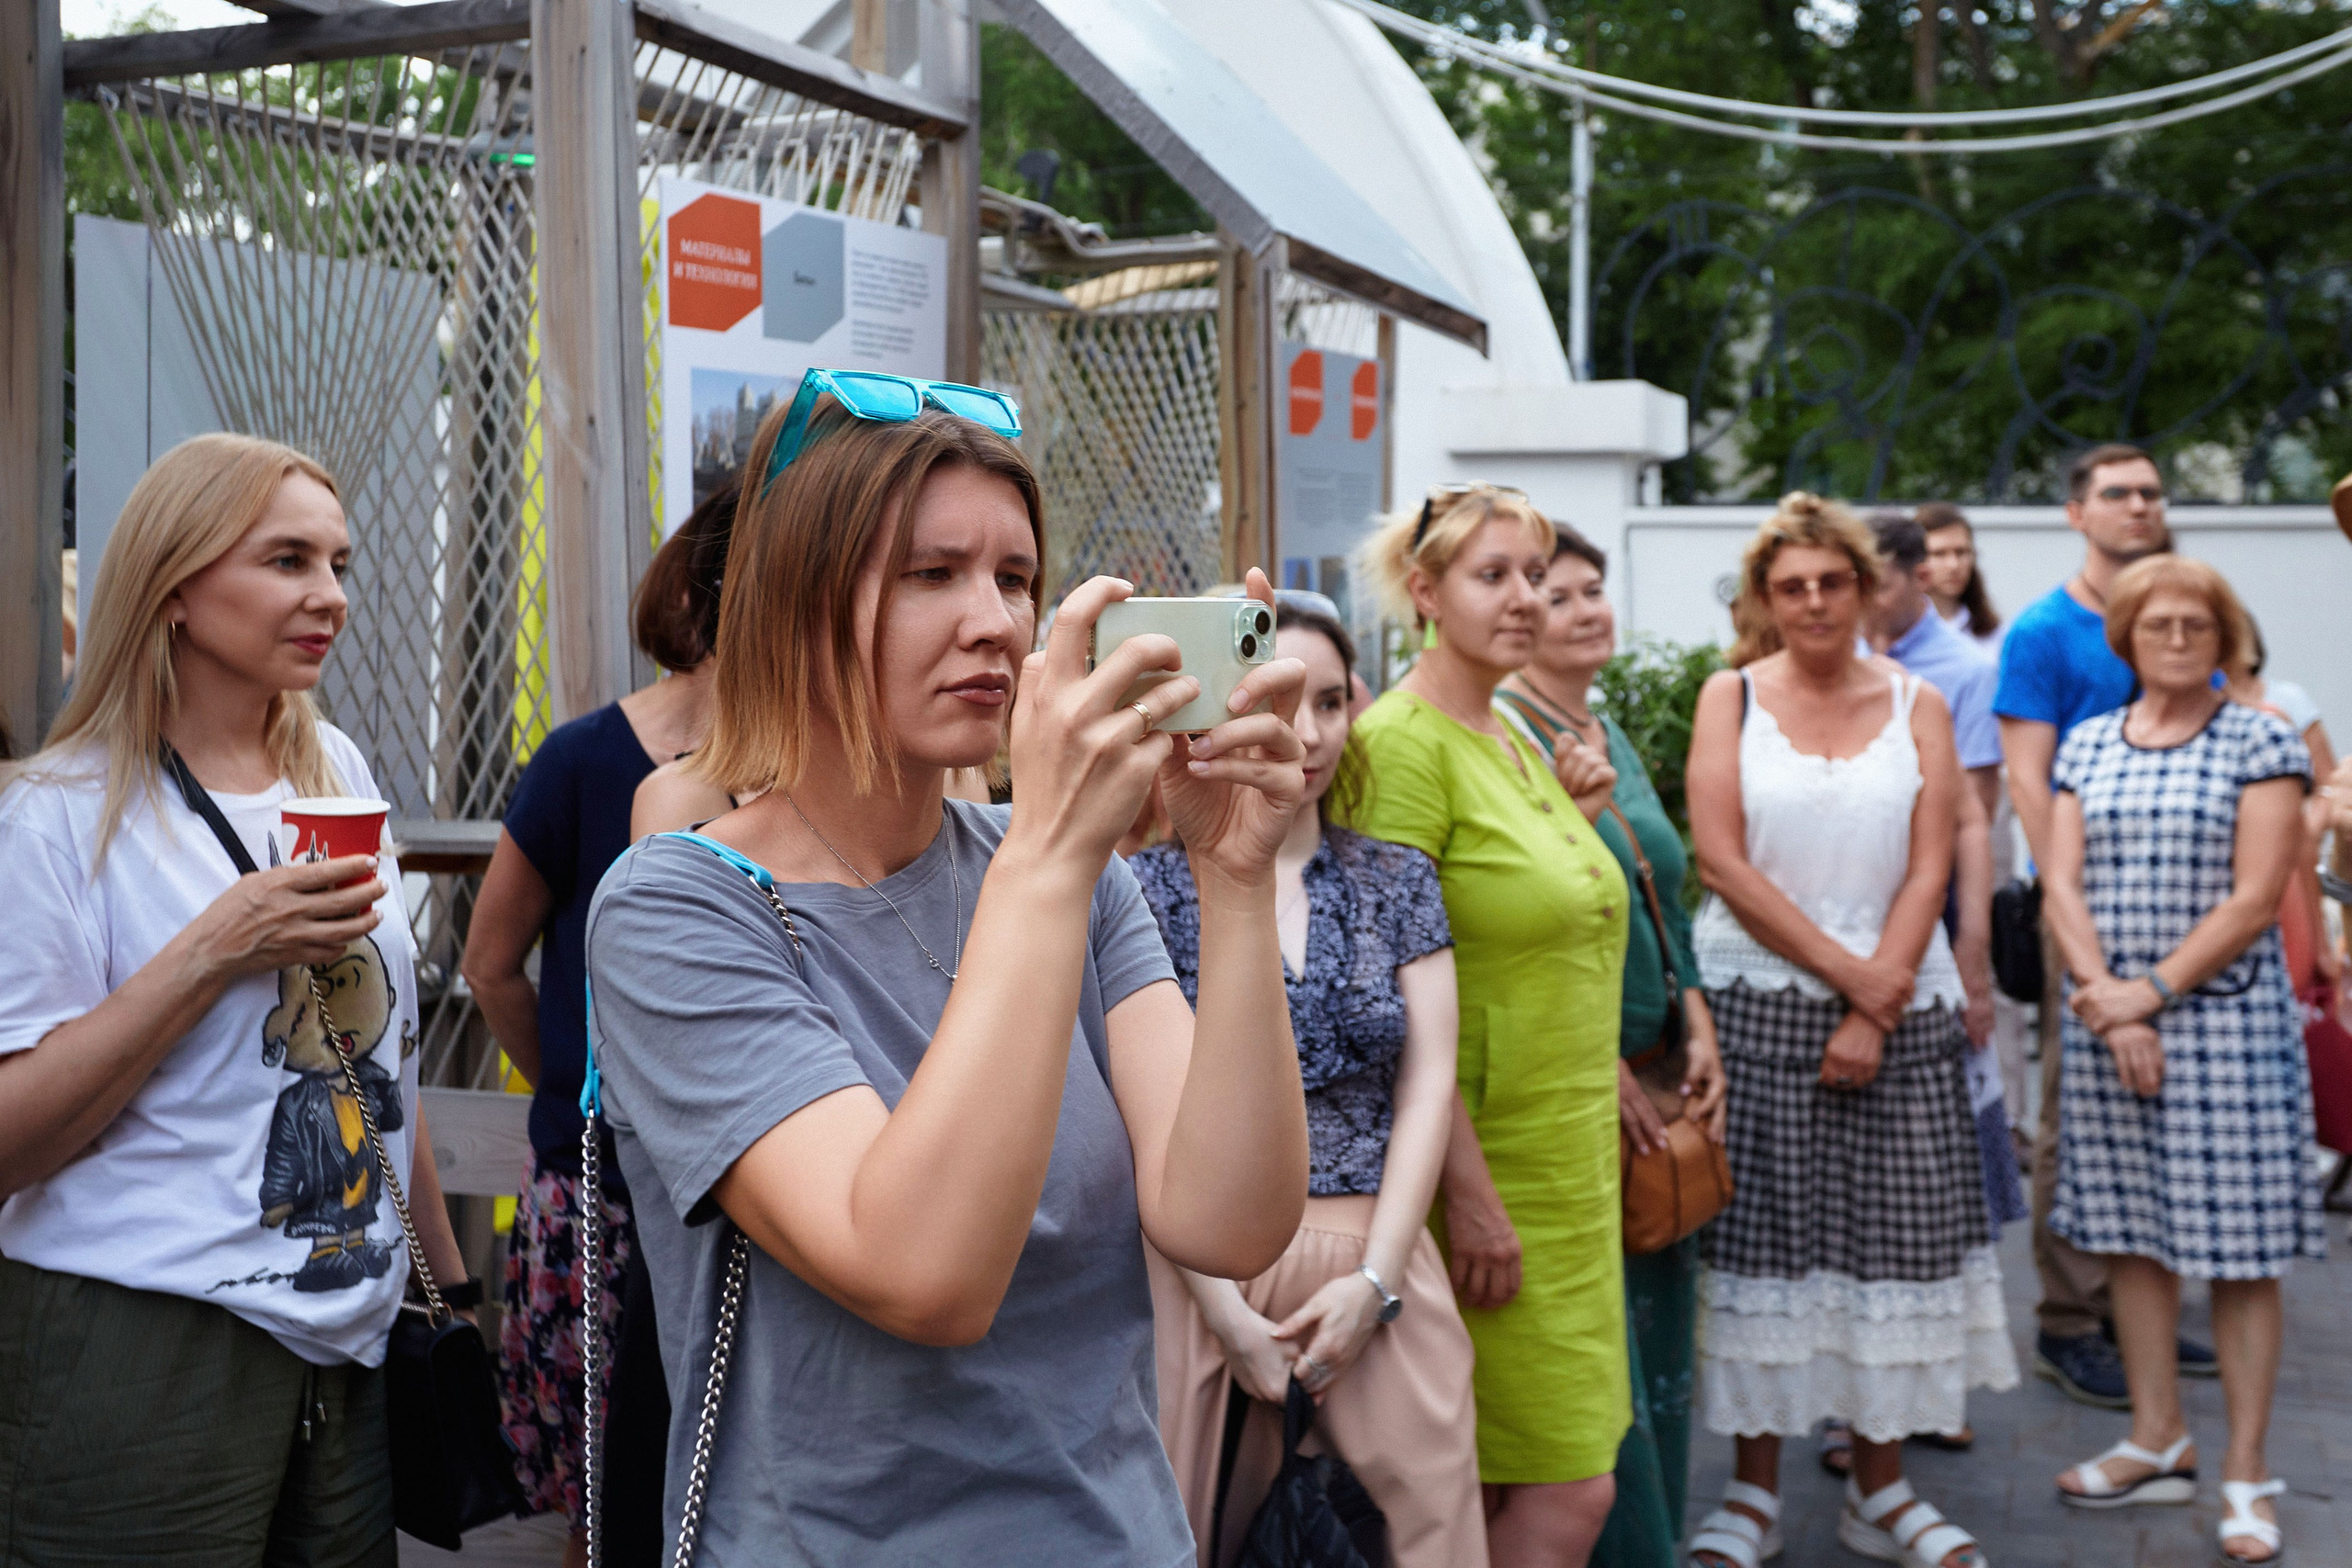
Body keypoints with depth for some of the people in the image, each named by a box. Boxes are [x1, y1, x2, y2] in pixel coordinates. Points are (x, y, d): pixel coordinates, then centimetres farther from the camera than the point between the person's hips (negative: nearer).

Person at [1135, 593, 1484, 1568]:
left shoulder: (1398, 884, 10)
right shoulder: (1153, 884, 0)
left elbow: (1429, 1087, 4)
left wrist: (1377, 1280, -6)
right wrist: (1227, 1312, -11)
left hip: (1378, 1269, 3)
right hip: (1204, 1269, -2)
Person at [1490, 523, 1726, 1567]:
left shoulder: (1609, 734, 15)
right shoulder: (1501, 729, -10)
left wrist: (1699, 1034, 8)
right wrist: (1603, 1065, -20)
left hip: (1656, 1072, 8)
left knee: (1658, 1318, 13)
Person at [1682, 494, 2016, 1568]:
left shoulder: (1916, 705, 8)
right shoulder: (1732, 697, 4)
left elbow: (1928, 871, 0)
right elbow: (1721, 859, -6)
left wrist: (1877, 1007, -11)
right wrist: (1848, 971, -11)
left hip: (1898, 1010, 2)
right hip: (1756, 1003, -2)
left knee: (1894, 1237, 3)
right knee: (1759, 1237, -1)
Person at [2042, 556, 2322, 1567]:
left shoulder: (2261, 742, -1)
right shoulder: (2088, 745, 10)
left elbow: (2255, 899, -9)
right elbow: (2062, 885, 3)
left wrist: (2152, 992, -13)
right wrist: (2107, 1002, -10)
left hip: (2226, 1016, -4)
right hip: (2107, 1018, 4)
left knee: (2238, 1250, -1)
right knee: (2130, 1236, 9)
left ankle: (2246, 1472, 6)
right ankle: (2159, 1443, 21)